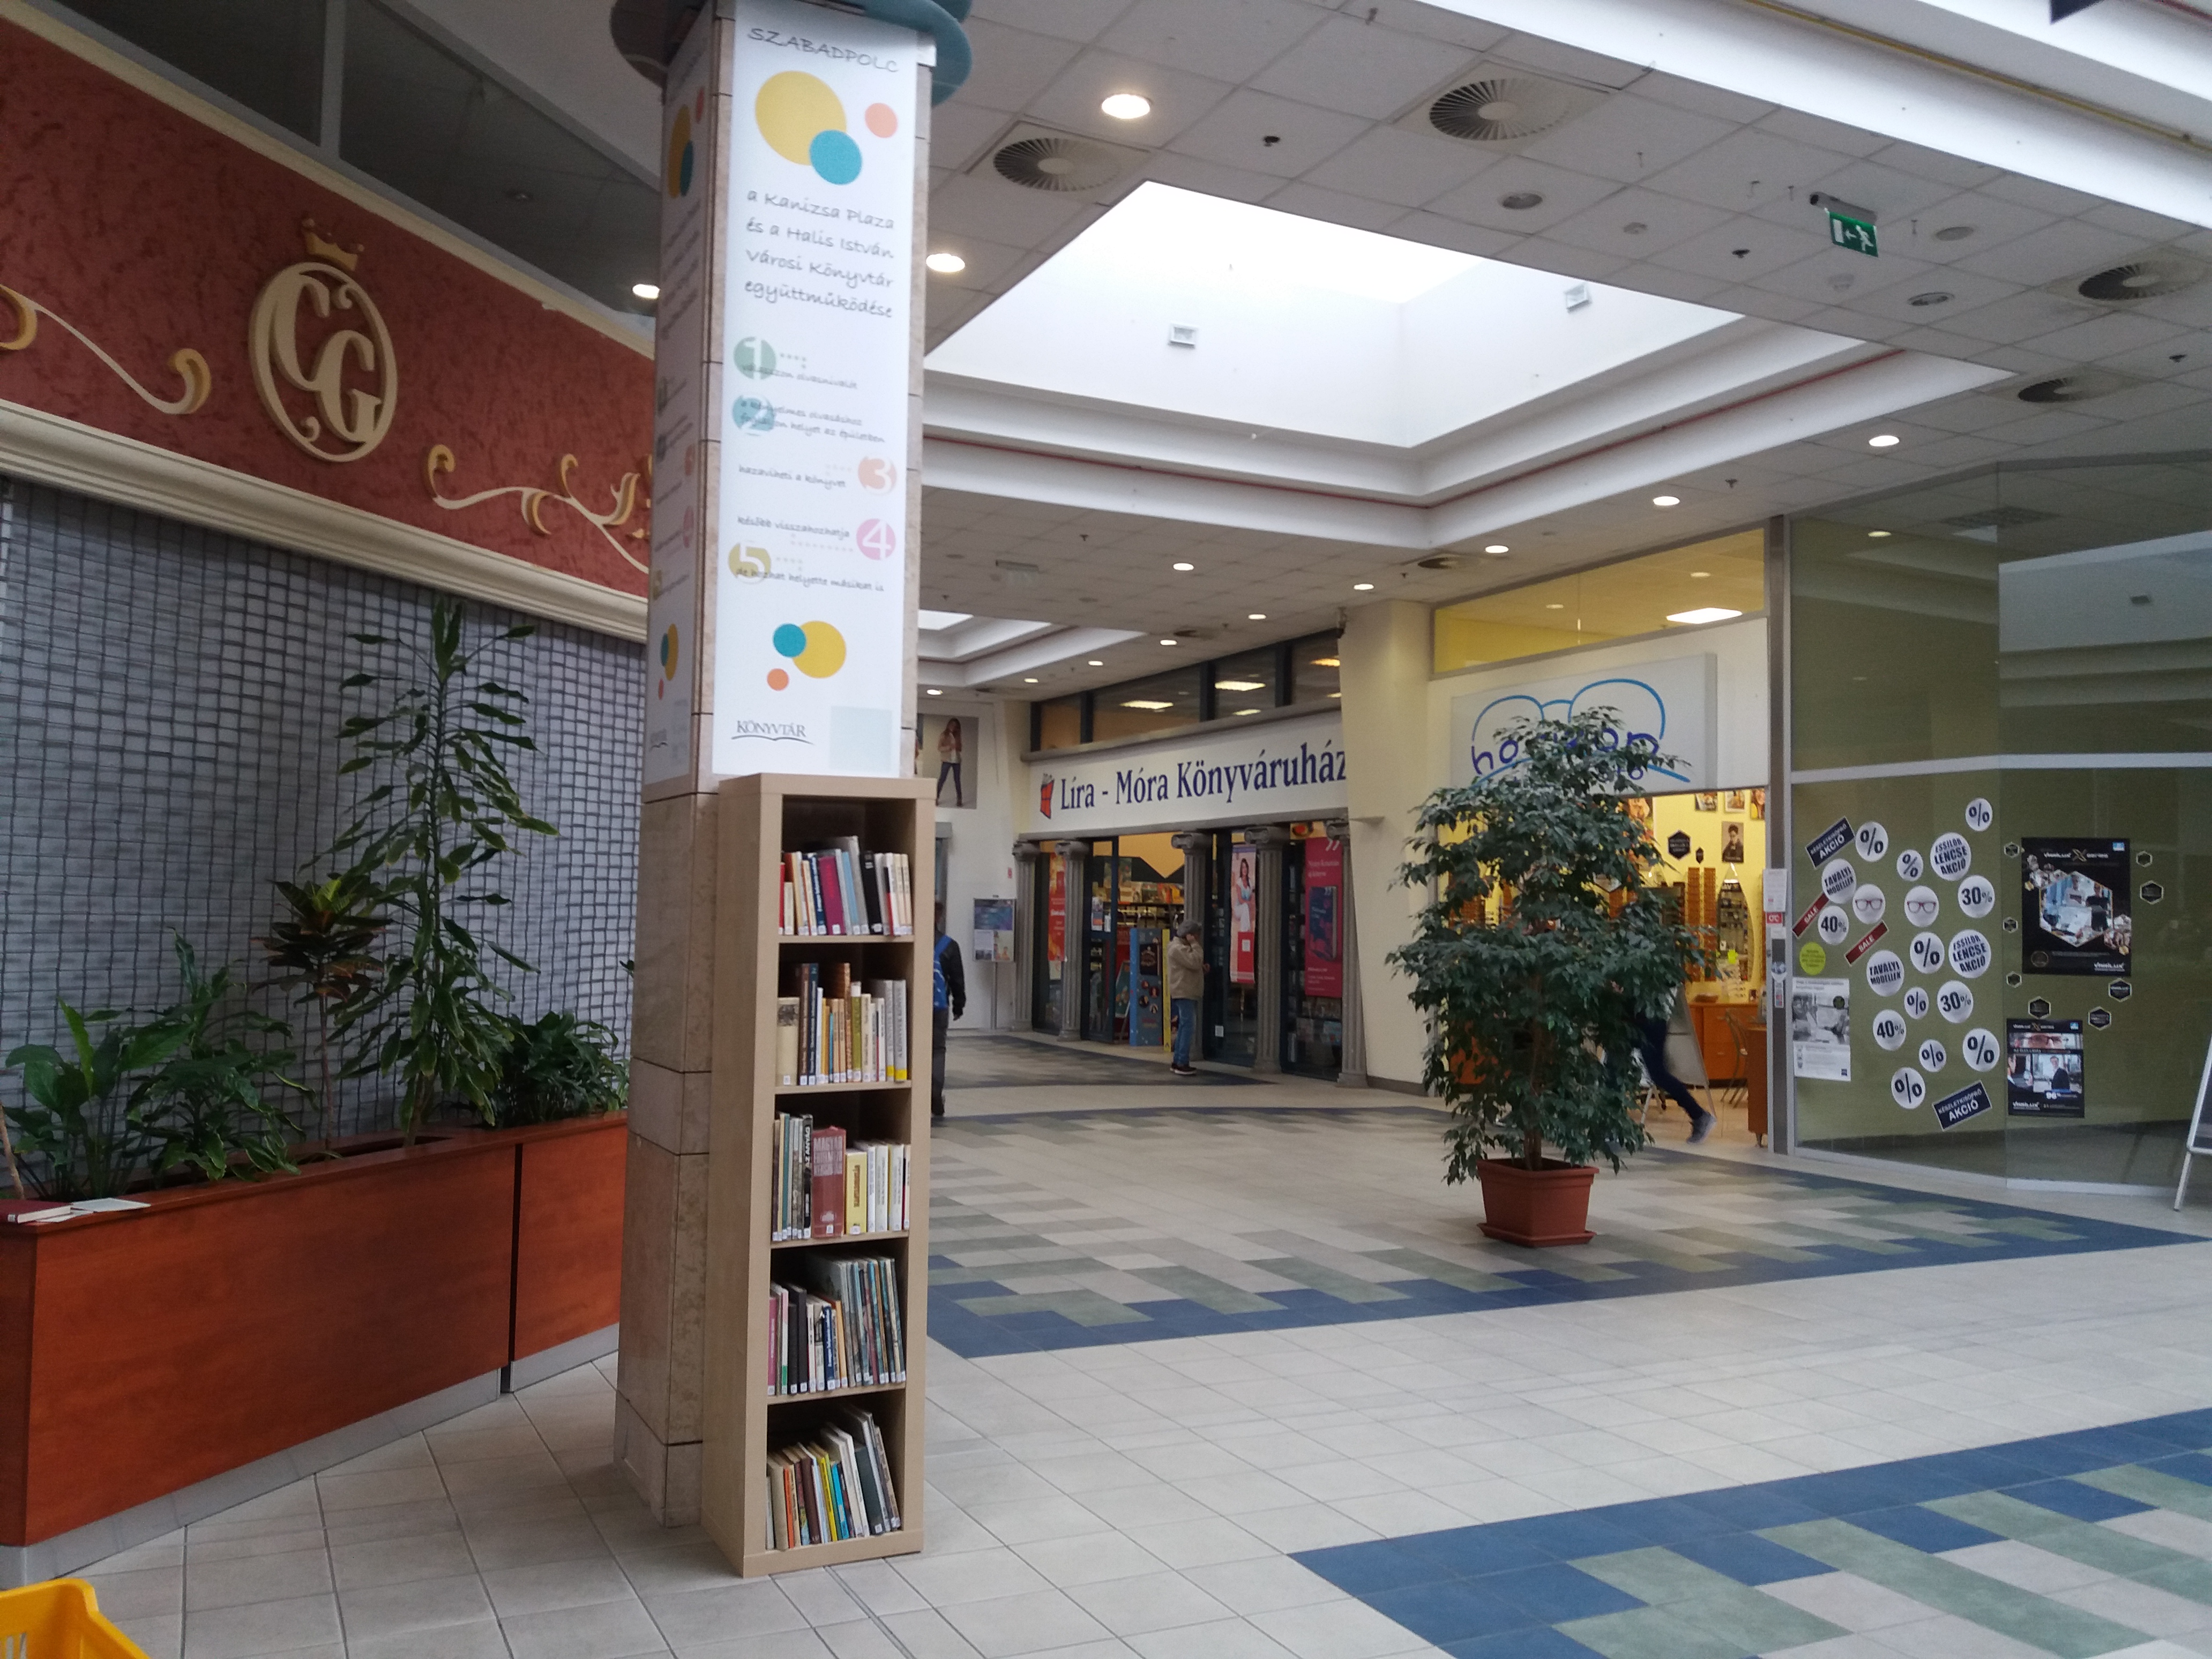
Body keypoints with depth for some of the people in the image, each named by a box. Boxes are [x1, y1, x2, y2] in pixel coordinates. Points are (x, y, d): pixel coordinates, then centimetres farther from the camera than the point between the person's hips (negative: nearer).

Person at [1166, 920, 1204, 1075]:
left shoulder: (1184, 948, 21)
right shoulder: (1177, 949, -13)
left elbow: (1196, 966, 27)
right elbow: (1195, 962, -23)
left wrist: (1203, 967, 7)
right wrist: (1195, 945, -14)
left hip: (1188, 993, 11)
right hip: (1183, 993, -11)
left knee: (1184, 1028, 13)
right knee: (1187, 1027, -14)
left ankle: (1177, 1062, 18)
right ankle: (1182, 1064, -15)